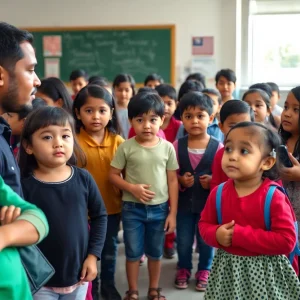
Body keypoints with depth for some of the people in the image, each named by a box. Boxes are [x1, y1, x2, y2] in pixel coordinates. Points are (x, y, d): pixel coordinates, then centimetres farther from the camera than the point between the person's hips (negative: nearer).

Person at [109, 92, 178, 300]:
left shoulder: (167, 148, -5)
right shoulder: (126, 147, -9)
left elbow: (172, 181, 0)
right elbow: (113, 175, -2)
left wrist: (173, 212, -1)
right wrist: (132, 188, -19)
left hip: (159, 208, 1)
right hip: (132, 208, -1)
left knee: (155, 253, 16)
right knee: (133, 253, 11)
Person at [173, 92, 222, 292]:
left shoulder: (217, 146, -10)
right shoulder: (177, 146, -6)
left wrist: (212, 181, -23)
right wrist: (180, 180, -18)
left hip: (209, 202, -1)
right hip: (184, 201, 1)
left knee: (206, 239, 14)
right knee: (183, 240, 15)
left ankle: (204, 271, 35)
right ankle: (184, 269, 38)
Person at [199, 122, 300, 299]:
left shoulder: (274, 197, -17)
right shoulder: (218, 193, -4)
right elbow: (204, 224, 8)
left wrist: (239, 235, -24)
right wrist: (217, 235, -16)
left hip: (265, 273, -3)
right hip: (227, 270, 4)